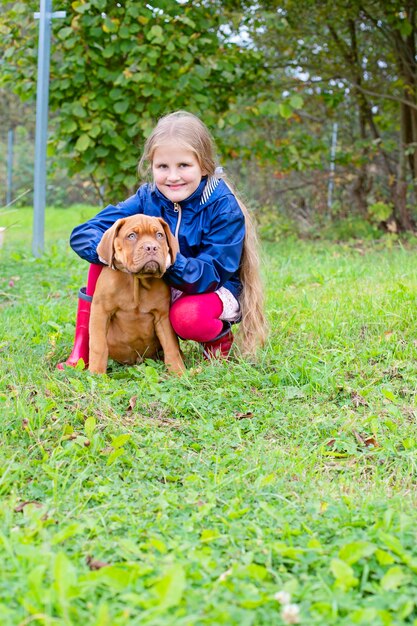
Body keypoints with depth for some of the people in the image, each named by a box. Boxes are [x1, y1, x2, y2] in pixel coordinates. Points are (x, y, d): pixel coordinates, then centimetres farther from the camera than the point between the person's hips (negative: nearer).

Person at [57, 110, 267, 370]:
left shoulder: (225, 208, -21)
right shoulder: (147, 198, -11)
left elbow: (211, 276, -26)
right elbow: (81, 234, -17)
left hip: (213, 290, -4)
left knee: (187, 318, -40)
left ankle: (220, 336, -1)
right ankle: (83, 347, -14)